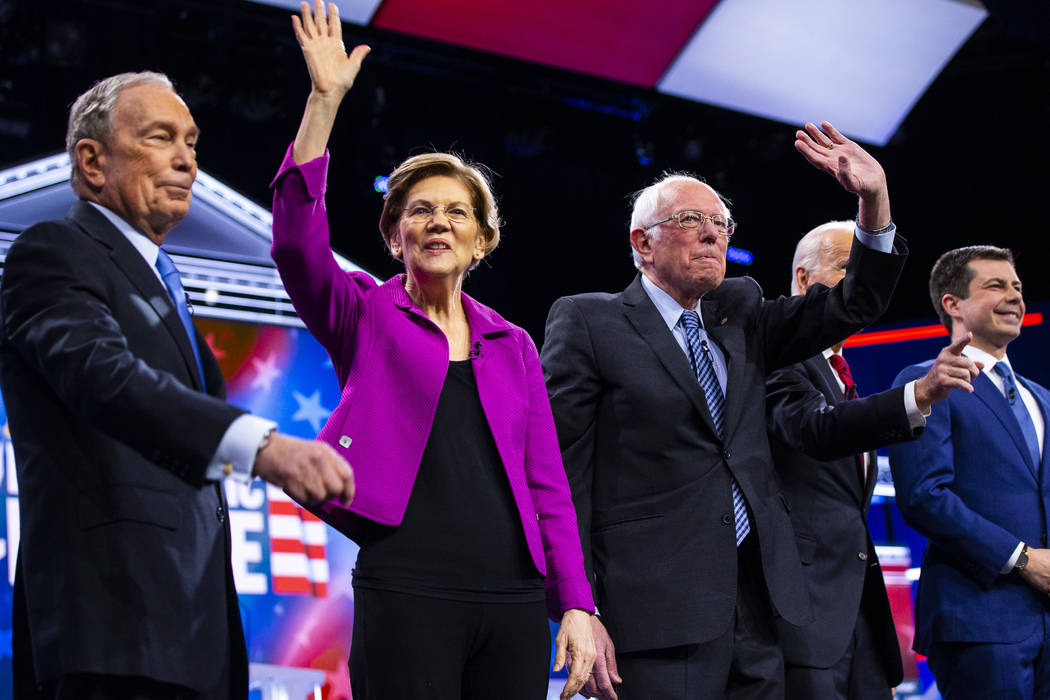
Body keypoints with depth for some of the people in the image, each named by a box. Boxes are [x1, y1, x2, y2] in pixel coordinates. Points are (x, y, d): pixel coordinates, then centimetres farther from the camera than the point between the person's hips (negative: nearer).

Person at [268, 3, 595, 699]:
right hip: (407, 593, -3)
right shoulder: (366, 315, 8)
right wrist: (325, 99, -16)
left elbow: (548, 485, 13)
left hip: (514, 597, 4)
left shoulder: (513, 345, 16)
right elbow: (297, 241, -11)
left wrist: (576, 607, 3)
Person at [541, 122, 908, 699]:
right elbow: (559, 473, -5)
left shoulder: (740, 315, 18)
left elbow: (854, 306, 14)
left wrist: (875, 201, -2)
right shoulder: (587, 322, 1)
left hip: (757, 608, 6)